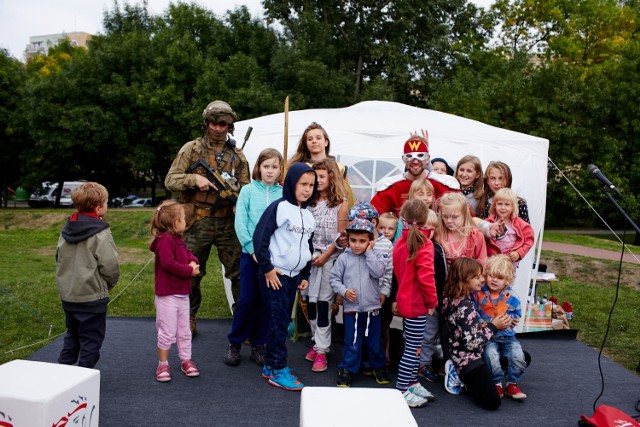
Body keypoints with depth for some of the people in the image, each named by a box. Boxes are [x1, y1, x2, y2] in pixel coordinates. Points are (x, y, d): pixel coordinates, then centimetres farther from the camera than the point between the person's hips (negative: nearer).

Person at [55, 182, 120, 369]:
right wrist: (110, 283, -2)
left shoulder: (66, 230, 4)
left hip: (67, 295, 7)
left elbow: (58, 257, 12)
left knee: (72, 334, 24)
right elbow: (110, 265, -19)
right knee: (91, 339, 6)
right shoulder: (101, 234, -19)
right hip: (92, 296, -7)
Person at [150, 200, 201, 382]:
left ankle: (186, 360, 28)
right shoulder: (165, 239, -18)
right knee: (167, 332, 1)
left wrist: (193, 262, -8)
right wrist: (189, 271, -19)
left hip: (182, 293, 9)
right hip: (167, 295, -9)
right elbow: (168, 263, -27)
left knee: (184, 331, 17)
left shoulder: (178, 239, 13)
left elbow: (188, 253, 16)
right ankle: (163, 364, 16)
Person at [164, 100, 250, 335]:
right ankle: (188, 318, 31)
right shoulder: (191, 149, 3)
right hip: (197, 222, -1)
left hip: (228, 223, 1)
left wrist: (233, 192, -13)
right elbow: (170, 180, -1)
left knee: (239, 273, 1)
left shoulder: (237, 155, 9)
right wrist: (194, 179, -17)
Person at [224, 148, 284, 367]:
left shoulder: (284, 194, 3)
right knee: (247, 300, 1)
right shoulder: (248, 190, 1)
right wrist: (252, 248, -11)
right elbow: (240, 222, -4)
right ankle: (234, 343, 19)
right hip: (251, 253, -1)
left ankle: (258, 345, 23)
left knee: (267, 302, 9)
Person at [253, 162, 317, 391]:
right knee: (279, 322, -3)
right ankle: (278, 371, 8)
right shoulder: (279, 207, -11)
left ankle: (270, 365, 24)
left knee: (282, 322, 12)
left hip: (294, 276, 7)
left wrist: (305, 275, 16)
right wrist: (267, 268, -14)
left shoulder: (308, 215, 11)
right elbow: (260, 237, -14)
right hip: (274, 274, -7)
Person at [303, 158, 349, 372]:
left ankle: (321, 350, 4)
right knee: (310, 301, 8)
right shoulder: (309, 201, 8)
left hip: (329, 259, -4)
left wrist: (325, 256, -11)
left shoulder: (341, 204, -3)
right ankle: (317, 342, 23)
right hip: (309, 257, 4)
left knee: (323, 303, -3)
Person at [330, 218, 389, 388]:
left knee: (375, 341, 15)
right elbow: (334, 278, 0)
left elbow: (378, 272, -19)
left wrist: (369, 253, -15)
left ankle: (378, 366, 36)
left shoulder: (374, 256, -1)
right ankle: (346, 369, 25)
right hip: (351, 308, -1)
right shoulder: (344, 258, -4)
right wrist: (344, 291, -14)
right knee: (352, 342, 8)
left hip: (372, 307, 1)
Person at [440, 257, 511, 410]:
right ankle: (462, 376, 0)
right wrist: (493, 326, -11)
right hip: (467, 358, -10)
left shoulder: (451, 298, 3)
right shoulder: (464, 307, -25)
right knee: (492, 401, -21)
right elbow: (472, 342, -22)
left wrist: (496, 322, -3)